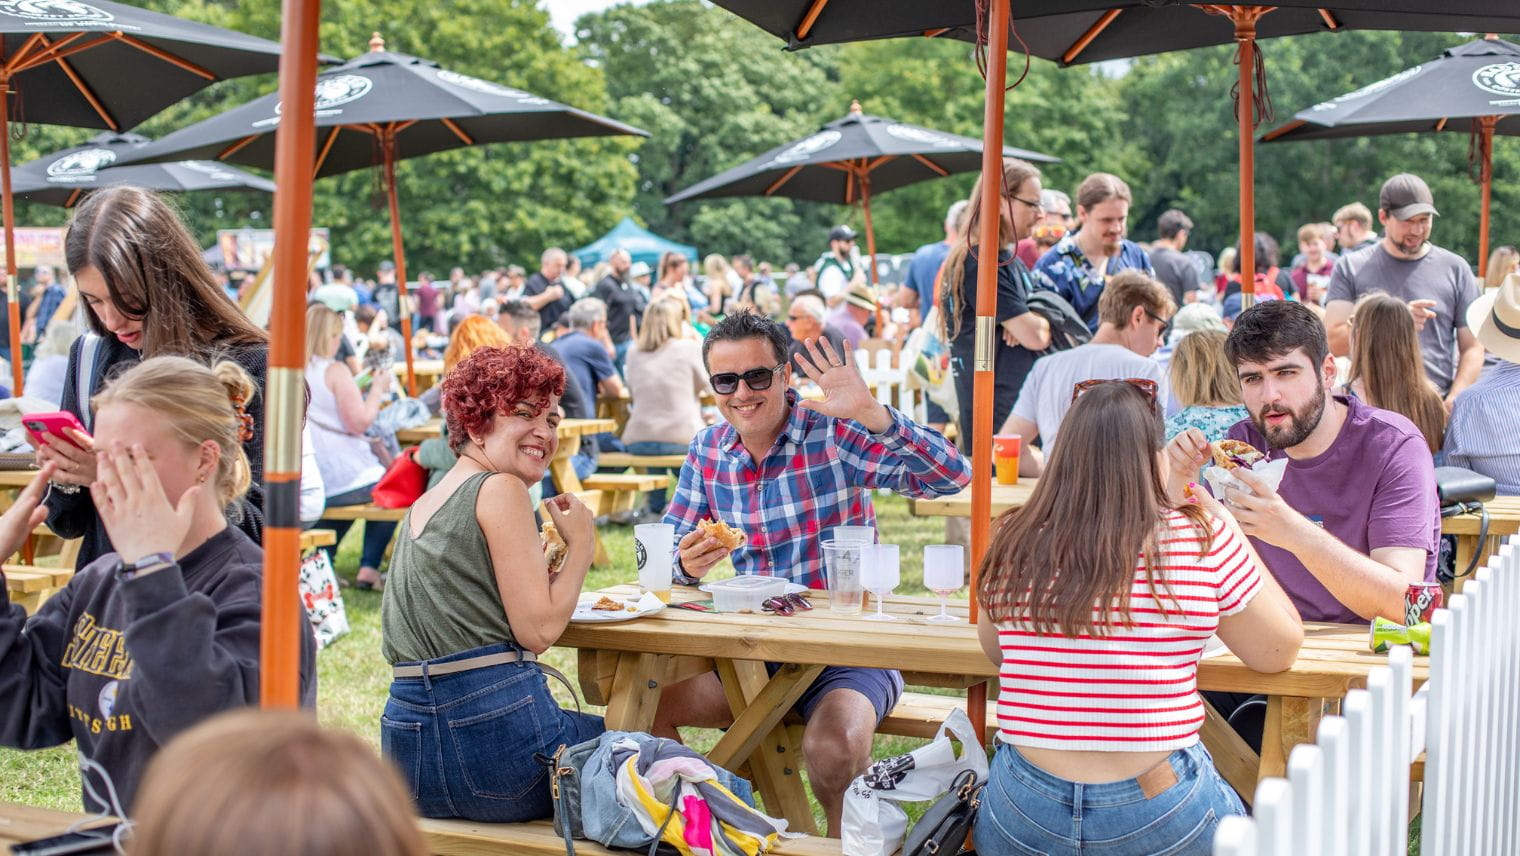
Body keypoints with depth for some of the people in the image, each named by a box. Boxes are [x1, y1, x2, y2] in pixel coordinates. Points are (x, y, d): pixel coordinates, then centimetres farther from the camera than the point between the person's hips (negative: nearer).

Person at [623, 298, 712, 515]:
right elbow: (710, 387, 5)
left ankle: (656, 508, 38)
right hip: (682, 439, -4)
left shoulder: (634, 354, 6)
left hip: (637, 441, 4)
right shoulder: (690, 349, -5)